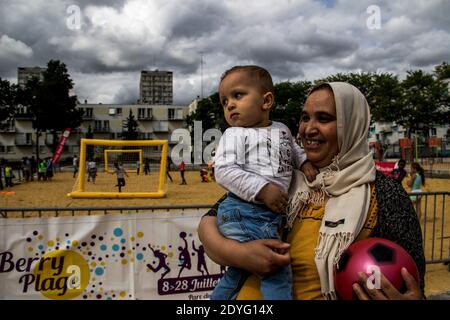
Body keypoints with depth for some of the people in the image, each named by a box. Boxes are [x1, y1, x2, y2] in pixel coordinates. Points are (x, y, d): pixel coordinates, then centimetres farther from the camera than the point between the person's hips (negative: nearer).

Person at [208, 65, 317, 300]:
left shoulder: (282, 130, 14)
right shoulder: (235, 134, -5)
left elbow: (293, 150, 33)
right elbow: (224, 171, -16)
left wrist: (305, 162, 11)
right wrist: (263, 189, -23)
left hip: (270, 215, 7)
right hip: (243, 213, -6)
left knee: (239, 272, 20)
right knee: (276, 271, -12)